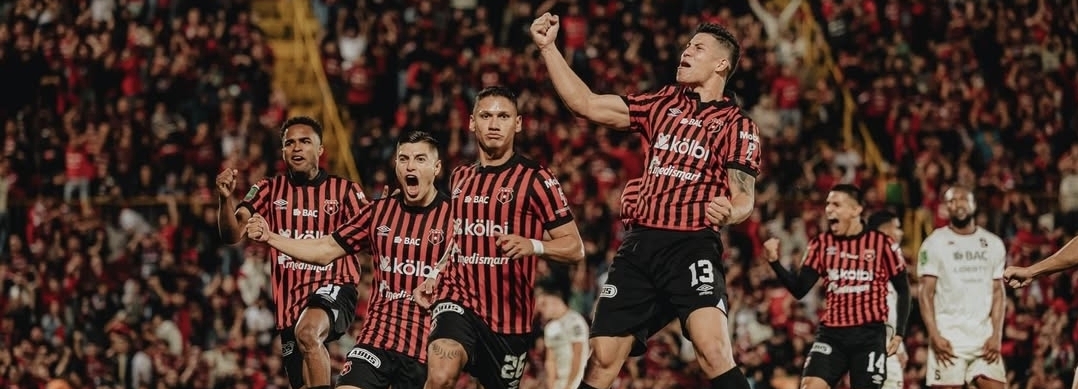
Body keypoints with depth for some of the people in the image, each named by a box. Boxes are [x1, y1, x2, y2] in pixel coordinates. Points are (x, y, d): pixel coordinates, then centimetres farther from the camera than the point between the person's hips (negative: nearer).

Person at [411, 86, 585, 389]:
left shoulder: (535, 179, -3)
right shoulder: (459, 178, 13)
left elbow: (575, 248, -7)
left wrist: (533, 245, -26)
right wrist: (434, 277, 15)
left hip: (510, 315, -2)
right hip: (459, 298, 2)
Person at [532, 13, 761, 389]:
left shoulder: (737, 124, 2)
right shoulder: (662, 103, 16)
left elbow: (745, 197, -3)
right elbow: (586, 104, 14)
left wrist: (729, 212, -27)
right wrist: (548, 48, 10)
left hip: (692, 246, -5)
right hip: (640, 243, 5)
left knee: (713, 350, -27)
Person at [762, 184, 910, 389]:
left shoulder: (881, 243, -1)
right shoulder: (821, 244, 6)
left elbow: (903, 290, 7)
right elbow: (799, 290, 2)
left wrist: (899, 333, 1)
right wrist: (774, 261, -12)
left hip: (870, 335, -2)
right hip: (832, 333, 2)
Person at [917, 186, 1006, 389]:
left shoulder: (993, 244, 11)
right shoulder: (934, 244, 1)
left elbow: (997, 293, 10)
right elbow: (926, 294, -3)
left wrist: (996, 335, -2)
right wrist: (934, 336, -14)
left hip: (984, 336, 3)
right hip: (948, 337, -3)